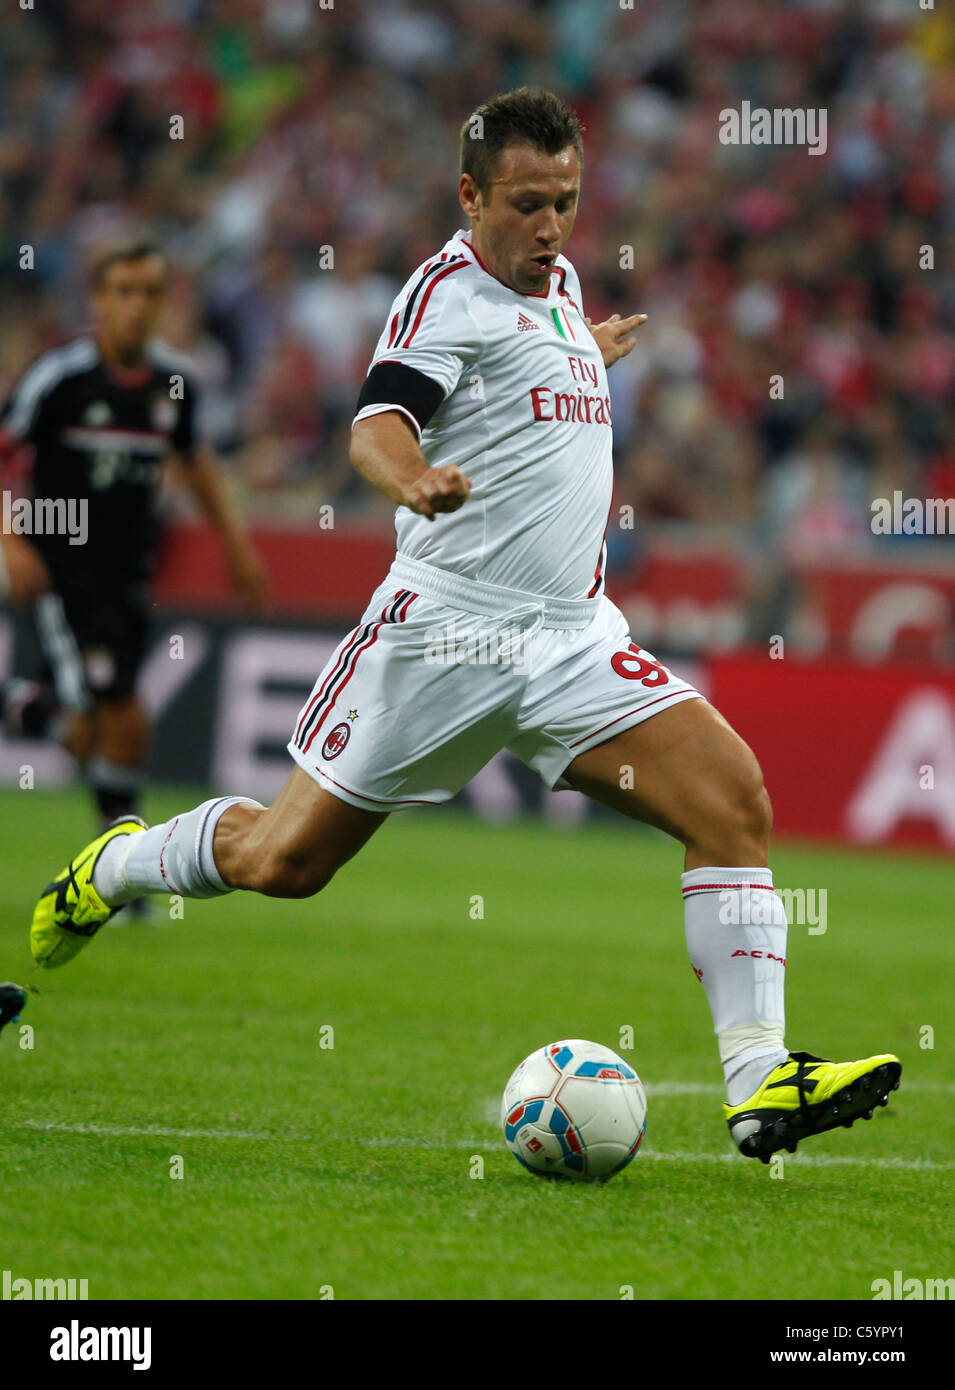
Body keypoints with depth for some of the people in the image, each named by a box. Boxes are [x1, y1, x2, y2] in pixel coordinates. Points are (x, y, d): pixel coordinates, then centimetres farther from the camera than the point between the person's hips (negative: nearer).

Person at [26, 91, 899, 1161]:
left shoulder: (558, 283, 16)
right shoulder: (450, 288, -8)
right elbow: (376, 423, -26)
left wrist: (587, 355, 47)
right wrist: (412, 478, -46)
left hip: (574, 634, 6)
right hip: (449, 622, -6)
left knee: (734, 797, -14)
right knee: (286, 859, 2)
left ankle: (759, 1084, -17)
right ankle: (112, 866, 34)